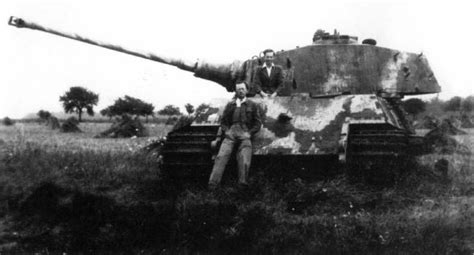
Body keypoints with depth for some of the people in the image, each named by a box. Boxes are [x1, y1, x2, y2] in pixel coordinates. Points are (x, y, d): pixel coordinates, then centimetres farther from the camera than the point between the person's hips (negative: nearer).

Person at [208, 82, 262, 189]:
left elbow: (258, 123, 13)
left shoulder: (252, 105, 17)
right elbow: (223, 121, 21)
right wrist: (226, 131, 2)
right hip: (231, 133, 1)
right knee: (221, 156, -20)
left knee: (244, 161, -23)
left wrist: (250, 133, -2)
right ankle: (213, 183, -30)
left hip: (245, 134, -1)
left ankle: (243, 183, -25)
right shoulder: (230, 105, 22)